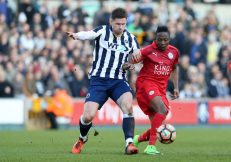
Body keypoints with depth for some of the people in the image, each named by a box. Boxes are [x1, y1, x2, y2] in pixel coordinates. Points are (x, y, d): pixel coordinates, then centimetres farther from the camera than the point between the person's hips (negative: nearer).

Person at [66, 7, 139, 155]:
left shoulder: (130, 39, 5)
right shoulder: (103, 31, -6)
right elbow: (89, 34, -28)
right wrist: (77, 36, -52)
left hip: (119, 80, 2)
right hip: (99, 80, -2)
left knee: (128, 105, -28)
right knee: (88, 116, -11)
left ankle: (129, 144, -25)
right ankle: (82, 139, 22)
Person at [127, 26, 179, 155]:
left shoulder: (174, 52, 9)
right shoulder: (149, 50, -6)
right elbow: (131, 60, -13)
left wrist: (176, 87, 20)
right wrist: (134, 57, -37)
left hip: (161, 89, 6)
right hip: (146, 83, -6)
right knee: (162, 109, -32)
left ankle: (138, 139, 30)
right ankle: (151, 146, -33)